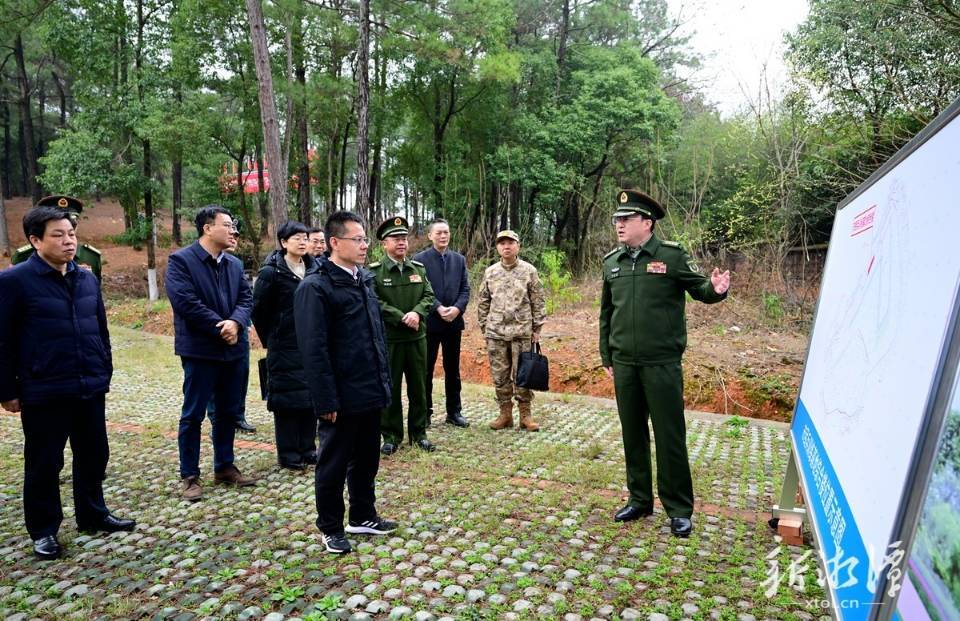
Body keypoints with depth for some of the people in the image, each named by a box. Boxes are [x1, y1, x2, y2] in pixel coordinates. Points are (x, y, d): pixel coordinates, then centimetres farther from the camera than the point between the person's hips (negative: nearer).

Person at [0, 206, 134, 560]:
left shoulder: (87, 278, 8)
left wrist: (105, 373, 14)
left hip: (90, 388, 5)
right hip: (43, 393, -5)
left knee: (94, 455, 15)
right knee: (44, 463, 8)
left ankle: (93, 514, 32)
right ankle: (43, 530, 24)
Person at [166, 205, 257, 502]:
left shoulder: (235, 264, 12)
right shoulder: (181, 260, -9)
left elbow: (246, 298, 5)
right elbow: (185, 302, -18)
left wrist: (236, 324, -16)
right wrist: (221, 329, -17)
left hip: (234, 348, 7)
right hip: (200, 349, -6)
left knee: (228, 412, 14)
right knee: (193, 415, 3)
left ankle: (224, 466, 27)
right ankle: (190, 475, 14)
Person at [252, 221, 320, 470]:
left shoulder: (314, 269, 6)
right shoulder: (271, 272, -9)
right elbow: (259, 310, -4)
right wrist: (270, 340, 3)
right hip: (285, 347, -5)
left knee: (311, 395, 9)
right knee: (287, 396, 2)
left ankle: (307, 448, 22)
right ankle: (288, 454, 13)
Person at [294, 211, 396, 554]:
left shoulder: (364, 280, 10)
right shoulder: (315, 287, -15)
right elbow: (314, 350, -18)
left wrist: (383, 381, 14)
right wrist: (326, 400, -18)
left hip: (370, 392, 8)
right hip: (343, 397, -7)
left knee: (366, 459, 19)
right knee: (333, 464, 9)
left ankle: (363, 517, 36)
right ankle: (330, 528, 26)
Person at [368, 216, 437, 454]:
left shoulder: (419, 268, 8)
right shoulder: (374, 271, -6)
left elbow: (429, 296, 5)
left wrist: (417, 313, -14)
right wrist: (402, 318, -17)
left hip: (417, 337, 4)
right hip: (388, 339, -4)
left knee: (418, 388, 10)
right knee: (390, 389, 6)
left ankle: (419, 433, 24)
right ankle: (391, 436, 19)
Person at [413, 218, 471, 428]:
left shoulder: (459, 259, 10)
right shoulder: (420, 259, -2)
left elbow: (465, 289, 5)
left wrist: (457, 308, -11)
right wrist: (438, 308, -18)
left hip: (454, 321, 4)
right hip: (429, 322, -3)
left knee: (453, 369, 11)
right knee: (426, 370, 5)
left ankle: (454, 412, 21)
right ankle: (425, 413, 15)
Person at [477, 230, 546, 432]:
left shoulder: (529, 271, 0)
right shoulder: (490, 272, 7)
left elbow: (538, 302, 1)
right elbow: (483, 302, 12)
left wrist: (537, 328, -1)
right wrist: (484, 327, 8)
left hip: (522, 332, -2)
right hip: (496, 333, 3)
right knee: (499, 375, 7)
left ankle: (525, 415, 14)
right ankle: (505, 414, 19)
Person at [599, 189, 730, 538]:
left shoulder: (672, 256, -6)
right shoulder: (611, 261, 7)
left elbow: (699, 288, 2)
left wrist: (716, 289, -23)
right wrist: (606, 357, 14)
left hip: (662, 364, -4)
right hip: (624, 365, 4)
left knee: (670, 436, 3)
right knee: (632, 434, 13)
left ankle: (679, 510, 17)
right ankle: (640, 500, 28)